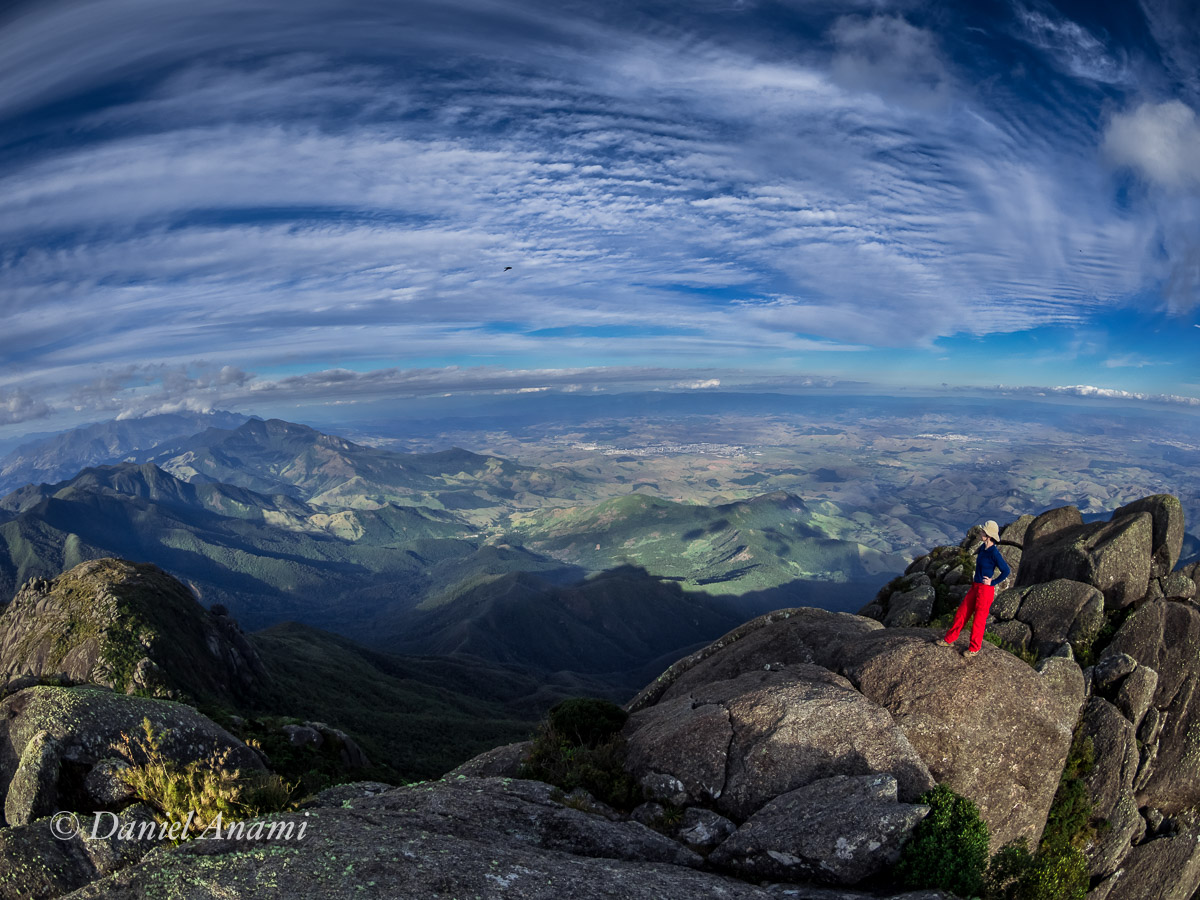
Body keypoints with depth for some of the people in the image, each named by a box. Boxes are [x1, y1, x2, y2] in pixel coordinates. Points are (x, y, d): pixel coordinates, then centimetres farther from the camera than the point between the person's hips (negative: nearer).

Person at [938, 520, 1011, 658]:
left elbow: (1006, 571, -19)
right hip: (975, 587, 8)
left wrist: (992, 582, -13)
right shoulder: (983, 548, 4)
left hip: (985, 589, -8)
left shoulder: (994, 552, -21)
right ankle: (949, 639, 26)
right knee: (962, 613, 14)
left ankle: (974, 648, 24)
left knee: (979, 619, 7)